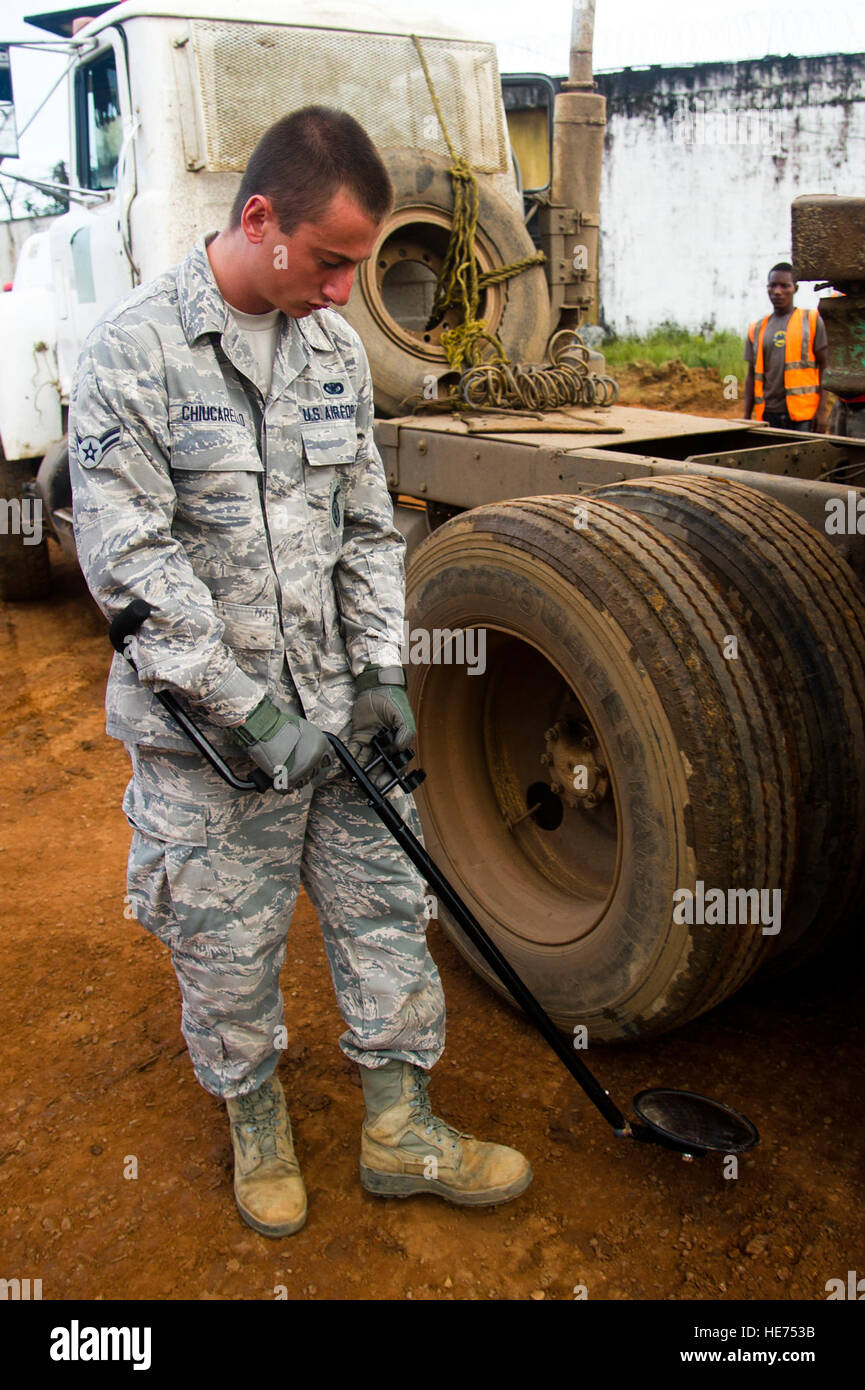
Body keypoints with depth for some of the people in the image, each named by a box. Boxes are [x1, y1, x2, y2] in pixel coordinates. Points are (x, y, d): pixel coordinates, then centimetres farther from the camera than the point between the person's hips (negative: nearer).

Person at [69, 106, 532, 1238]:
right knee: (229, 953, 10)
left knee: (387, 914, 12)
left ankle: (400, 1133, 31)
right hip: (208, 728, -5)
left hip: (337, 710, 5)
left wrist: (383, 670, 1)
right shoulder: (131, 353, -12)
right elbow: (129, 561, -17)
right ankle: (255, 1124, 38)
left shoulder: (335, 346, 6)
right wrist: (256, 712, -19)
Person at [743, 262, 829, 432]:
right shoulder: (757, 329, 15)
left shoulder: (811, 320, 6)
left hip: (803, 413, -3)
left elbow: (825, 366, 2)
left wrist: (822, 409, -8)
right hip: (768, 415, 3)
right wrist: (747, 418, 10)